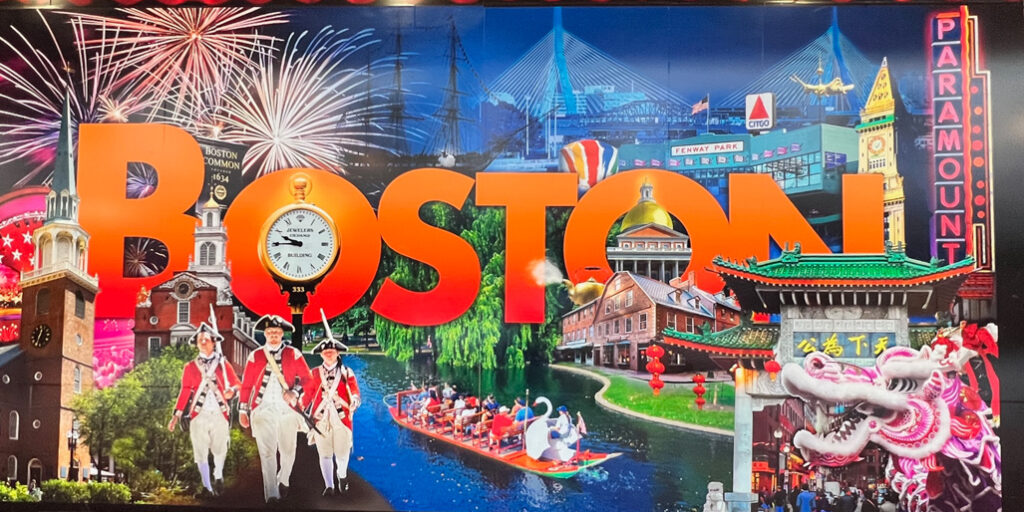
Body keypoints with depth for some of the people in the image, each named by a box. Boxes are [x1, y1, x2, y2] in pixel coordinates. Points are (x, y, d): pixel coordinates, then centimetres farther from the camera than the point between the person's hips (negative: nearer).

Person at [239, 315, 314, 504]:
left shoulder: (293, 354, 5)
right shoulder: (255, 356, 7)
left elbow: (307, 379, 2)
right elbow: (246, 384, 8)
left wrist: (295, 393, -16)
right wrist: (242, 410, 4)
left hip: (287, 409, 0)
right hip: (263, 410, 0)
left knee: (288, 451, 8)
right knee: (267, 453, -3)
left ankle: (283, 481, 34)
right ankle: (271, 494, 1)